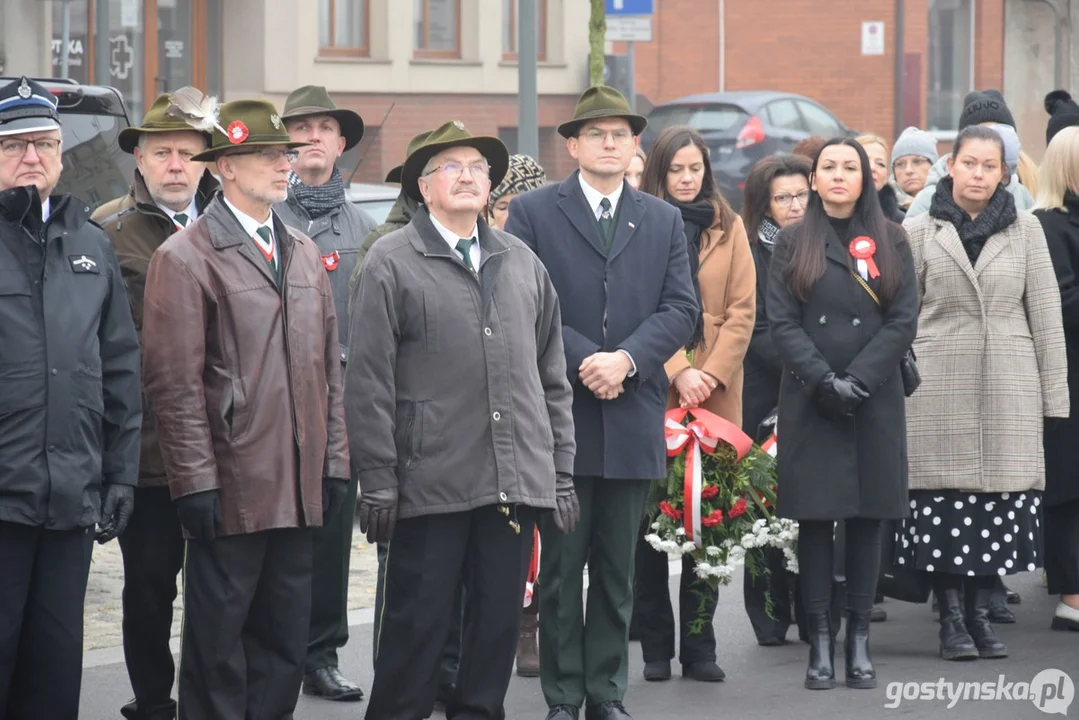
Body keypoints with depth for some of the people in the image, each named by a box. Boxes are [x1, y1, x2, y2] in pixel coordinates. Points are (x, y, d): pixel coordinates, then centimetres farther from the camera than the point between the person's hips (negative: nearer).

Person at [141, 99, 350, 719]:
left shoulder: (305, 255, 16)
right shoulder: (185, 259, -5)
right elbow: (175, 384, -10)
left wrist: (335, 463, 10)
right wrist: (197, 482, -14)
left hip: (299, 492, 6)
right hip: (231, 492, -6)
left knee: (285, 646, 9)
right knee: (219, 647, 0)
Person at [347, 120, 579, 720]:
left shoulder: (522, 263, 14)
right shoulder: (392, 264, -2)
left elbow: (552, 377, 16)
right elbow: (368, 383, -5)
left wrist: (561, 473, 12)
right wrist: (379, 482, -9)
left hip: (516, 484, 5)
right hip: (431, 484, -4)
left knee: (500, 621, 8)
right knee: (418, 625, 0)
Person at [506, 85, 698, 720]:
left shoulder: (664, 220, 13)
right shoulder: (533, 212, 2)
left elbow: (682, 308, 3)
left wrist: (627, 358, -12)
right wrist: (582, 360, -15)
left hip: (633, 421, 3)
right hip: (561, 417, -3)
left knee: (618, 571, 8)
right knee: (562, 567, 1)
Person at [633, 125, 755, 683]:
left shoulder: (728, 228, 10)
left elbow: (742, 311, 5)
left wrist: (712, 375, -6)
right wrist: (677, 370, -13)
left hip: (715, 392, 2)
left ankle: (699, 647, 7)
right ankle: (656, 648, 5)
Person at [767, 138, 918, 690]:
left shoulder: (890, 242, 8)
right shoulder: (793, 244, 8)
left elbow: (903, 321, 0)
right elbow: (782, 324, -1)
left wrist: (858, 379, -11)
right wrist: (823, 380, -14)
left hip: (874, 402, 0)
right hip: (809, 404, 0)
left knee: (866, 519, 1)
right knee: (815, 519, -1)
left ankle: (859, 639, 6)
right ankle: (820, 640, 2)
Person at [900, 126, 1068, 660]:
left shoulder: (1025, 230, 7)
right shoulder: (920, 232, 5)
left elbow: (1045, 315, 6)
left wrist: (1054, 392, 2)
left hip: (1009, 388, 1)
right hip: (941, 386, -1)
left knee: (1002, 501, 0)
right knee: (944, 500, -3)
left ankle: (981, 611, 12)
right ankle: (952, 618, 6)